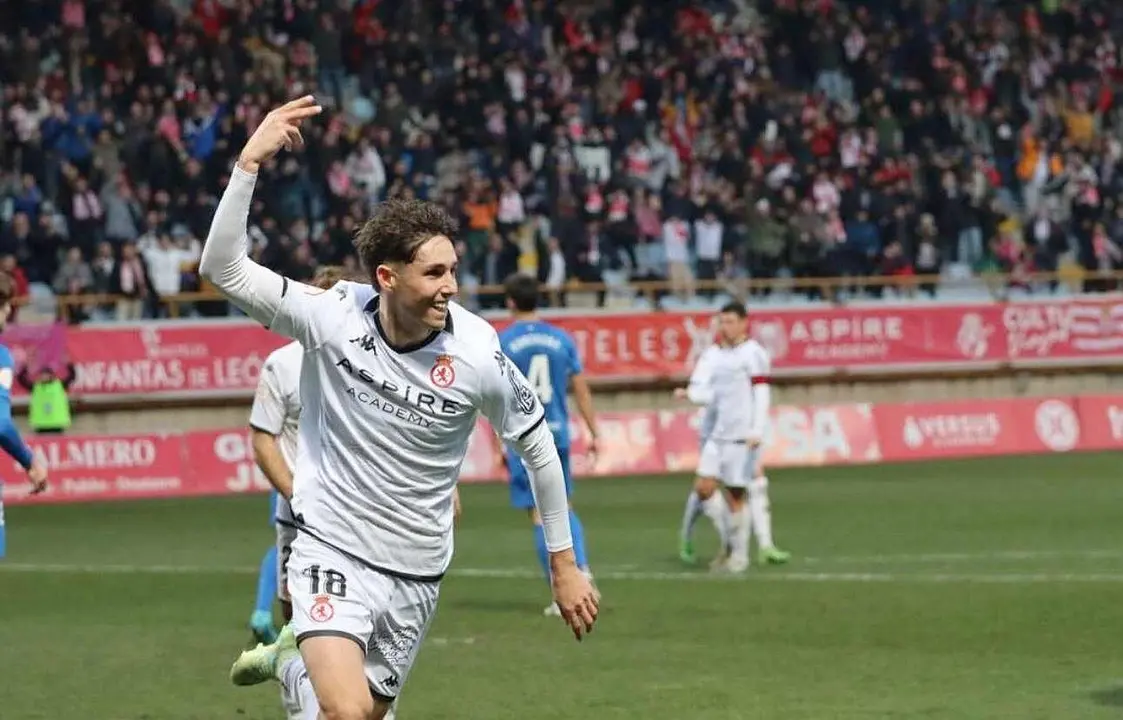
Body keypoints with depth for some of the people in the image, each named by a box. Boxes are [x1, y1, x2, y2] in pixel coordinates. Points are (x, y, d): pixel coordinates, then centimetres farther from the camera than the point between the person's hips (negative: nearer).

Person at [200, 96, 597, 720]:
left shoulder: (477, 353, -12)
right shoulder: (332, 317, -14)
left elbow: (537, 445, 2)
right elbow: (222, 268, -20)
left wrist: (564, 564, 6)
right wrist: (249, 163, -28)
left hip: (417, 570, 3)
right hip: (332, 548, -3)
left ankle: (293, 662, 44)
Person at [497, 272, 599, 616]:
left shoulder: (501, 342, -4)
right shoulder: (562, 339, 5)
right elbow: (581, 389, 6)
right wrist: (594, 433, 13)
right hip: (557, 433, 4)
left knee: (539, 516, 0)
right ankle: (581, 568, -3)